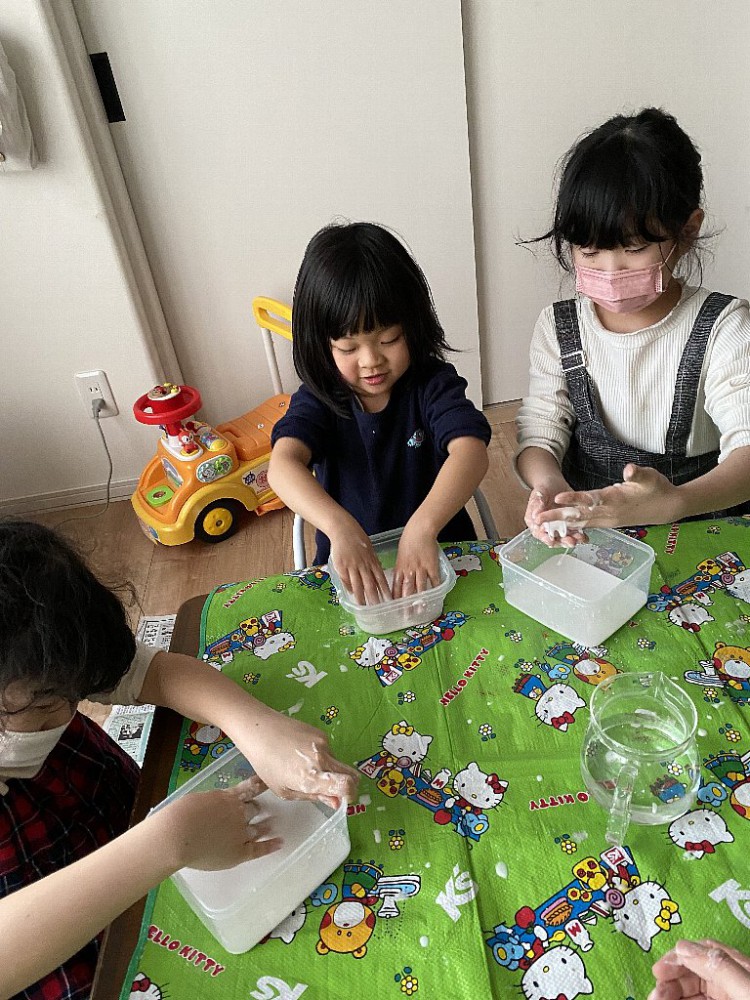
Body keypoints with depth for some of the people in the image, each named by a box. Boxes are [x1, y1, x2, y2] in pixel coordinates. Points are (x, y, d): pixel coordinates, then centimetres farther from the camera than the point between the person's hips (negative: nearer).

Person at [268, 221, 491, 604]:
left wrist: (422, 527, -43)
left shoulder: (433, 383, -8)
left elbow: (471, 451, -25)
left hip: (440, 555, 0)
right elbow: (283, 465, -24)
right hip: (351, 563, 1)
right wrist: (340, 527, -42)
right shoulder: (318, 398, -6)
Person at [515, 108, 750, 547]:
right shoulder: (557, 328, 3)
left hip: (700, 532, -2)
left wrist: (673, 502, -38)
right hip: (584, 538, 3)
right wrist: (548, 486, -26)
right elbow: (539, 434, -2)